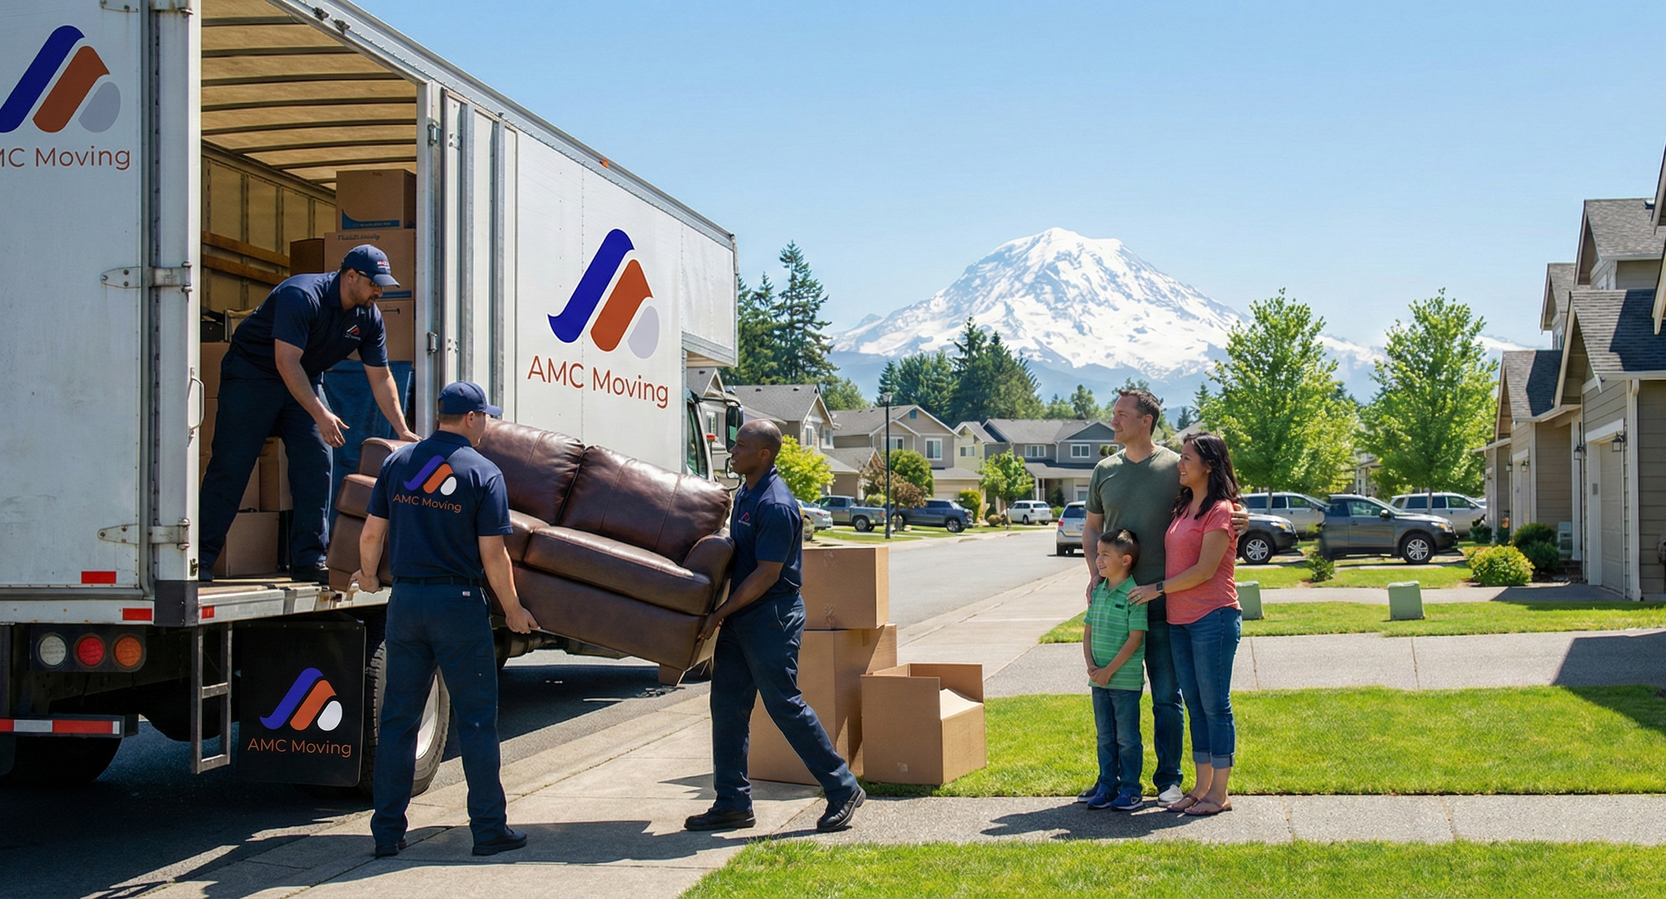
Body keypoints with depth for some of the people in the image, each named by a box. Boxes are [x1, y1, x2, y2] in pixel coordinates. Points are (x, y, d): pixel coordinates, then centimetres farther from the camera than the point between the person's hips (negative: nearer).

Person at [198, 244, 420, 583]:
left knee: (317, 463, -6)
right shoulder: (302, 297, -27)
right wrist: (321, 414, -35)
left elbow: (380, 377, 2)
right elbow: (287, 361, -31)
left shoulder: (369, 317, -5)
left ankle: (308, 560, -1)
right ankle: (202, 558, -3)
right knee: (231, 464, -8)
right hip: (251, 375, -6)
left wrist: (401, 430, -4)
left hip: (305, 381, 7)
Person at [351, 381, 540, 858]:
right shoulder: (483, 473, -7)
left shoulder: (398, 461, 6)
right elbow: (493, 555, -10)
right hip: (458, 603, -4)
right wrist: (513, 610, 3)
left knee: (397, 717, 9)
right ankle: (489, 828, 6)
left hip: (405, 600, 4)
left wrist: (367, 575, 27)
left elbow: (372, 533, 7)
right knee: (476, 719, 3)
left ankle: (387, 831, 12)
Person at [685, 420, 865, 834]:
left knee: (785, 706, -5)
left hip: (771, 617, -10)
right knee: (727, 706, 8)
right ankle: (733, 803, 14)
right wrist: (724, 615, 18)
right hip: (741, 616, 10)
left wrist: (720, 614, -17)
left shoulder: (776, 506, -19)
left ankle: (843, 790, 7)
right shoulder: (745, 495, 11)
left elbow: (766, 574, -21)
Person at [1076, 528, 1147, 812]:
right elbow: (1088, 631, 11)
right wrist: (1091, 665, -3)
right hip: (1099, 679, 7)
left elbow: (1135, 638, -16)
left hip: (1125, 679, -6)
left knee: (1127, 738, 3)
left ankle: (1130, 789, 12)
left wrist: (1109, 670, -15)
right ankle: (1107, 785, 22)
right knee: (1105, 736, 14)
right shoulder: (1098, 591, 8)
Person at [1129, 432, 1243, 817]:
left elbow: (1205, 570, -15)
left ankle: (1219, 793, 4)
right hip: (1180, 620, 9)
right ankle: (1202, 788, 18)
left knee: (1214, 705, -3)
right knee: (1196, 706, 11)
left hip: (1213, 618, -8)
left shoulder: (1220, 511, -10)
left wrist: (1158, 589, -9)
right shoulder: (1184, 507, 16)